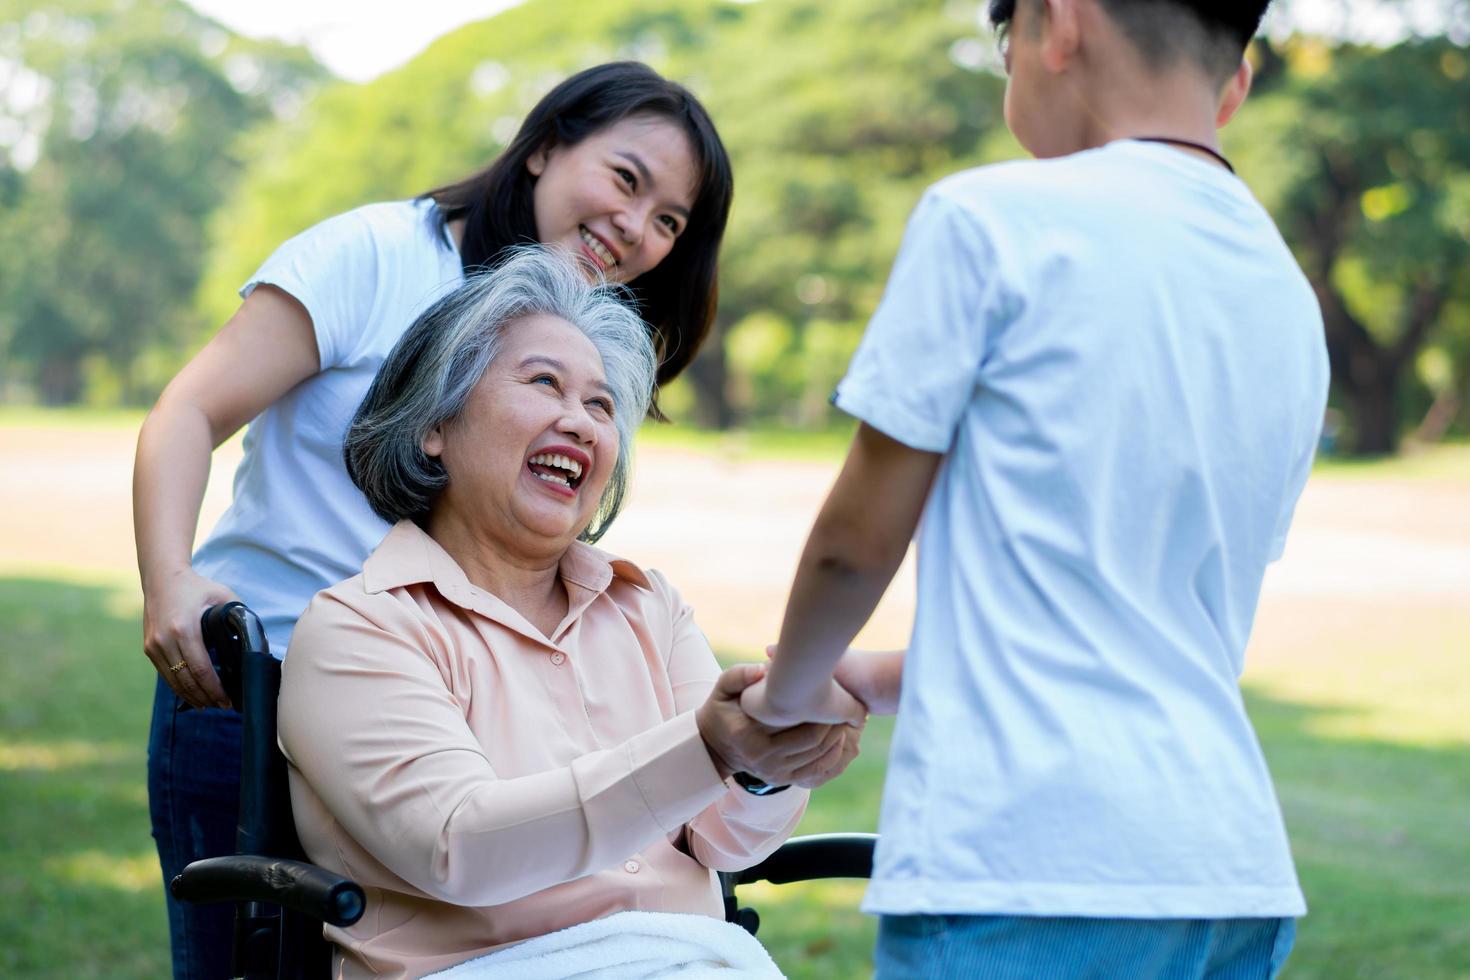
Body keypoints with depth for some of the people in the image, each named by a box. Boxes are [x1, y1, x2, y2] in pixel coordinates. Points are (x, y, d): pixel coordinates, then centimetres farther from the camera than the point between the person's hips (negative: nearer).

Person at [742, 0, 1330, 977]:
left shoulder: (989, 216, -5)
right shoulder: (1293, 302, 16)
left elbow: (858, 539, -1)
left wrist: (787, 695, 20)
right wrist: (885, 678, 33)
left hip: (1028, 865, -7)